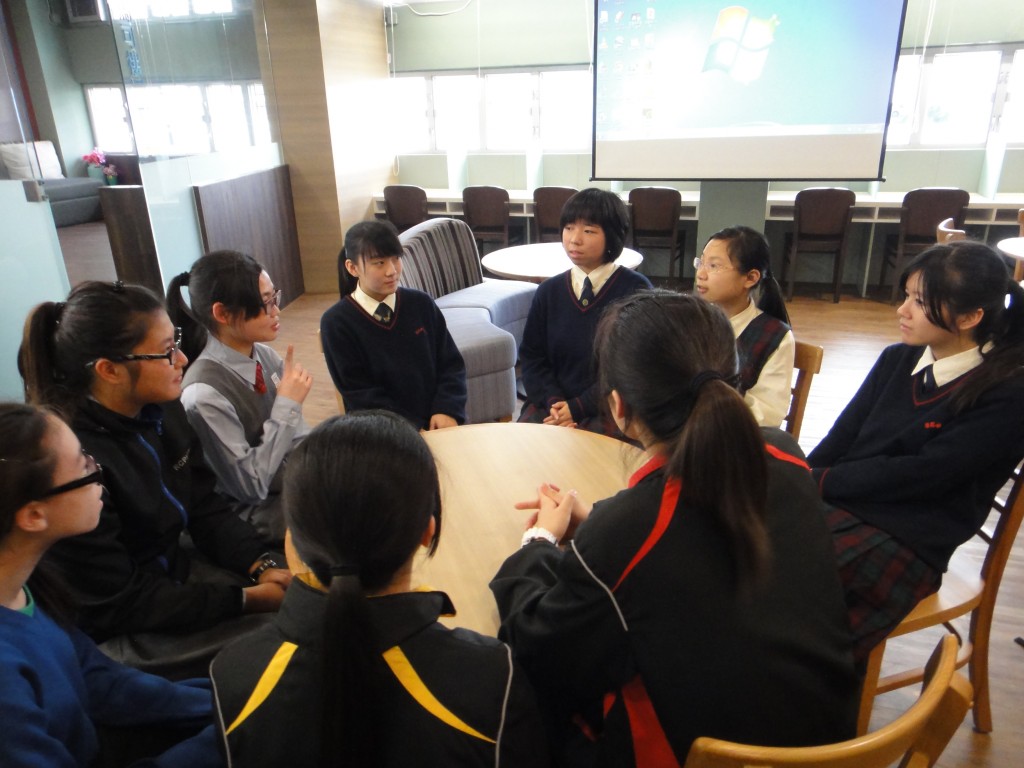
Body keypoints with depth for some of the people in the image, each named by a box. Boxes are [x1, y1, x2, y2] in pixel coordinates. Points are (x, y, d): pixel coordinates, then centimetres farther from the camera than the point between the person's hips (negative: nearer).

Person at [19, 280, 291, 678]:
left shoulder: (162, 410, -5)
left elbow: (208, 508, 2)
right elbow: (119, 602, -23)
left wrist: (263, 566, -13)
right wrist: (247, 599, -22)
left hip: (177, 572, 7)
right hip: (115, 634, -7)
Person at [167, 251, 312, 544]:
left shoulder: (266, 356, -4)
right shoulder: (204, 394, -23)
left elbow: (297, 436, 5)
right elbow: (250, 485, -21)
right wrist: (287, 404, -22)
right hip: (261, 512, -6)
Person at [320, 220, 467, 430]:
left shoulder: (421, 304, 4)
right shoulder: (336, 322, -4)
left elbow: (451, 364, 7)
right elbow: (361, 395, -6)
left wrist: (446, 410, -9)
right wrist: (413, 431, -14)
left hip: (437, 420, 2)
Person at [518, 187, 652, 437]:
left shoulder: (636, 290, -4)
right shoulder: (549, 291, 9)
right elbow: (531, 356, 9)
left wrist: (578, 408, -14)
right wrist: (554, 402, -9)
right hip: (553, 404, 4)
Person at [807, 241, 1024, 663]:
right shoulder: (898, 359, 12)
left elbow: (922, 474, -15)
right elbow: (840, 438, 6)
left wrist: (821, 481, -13)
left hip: (905, 541, -5)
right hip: (835, 502, 5)